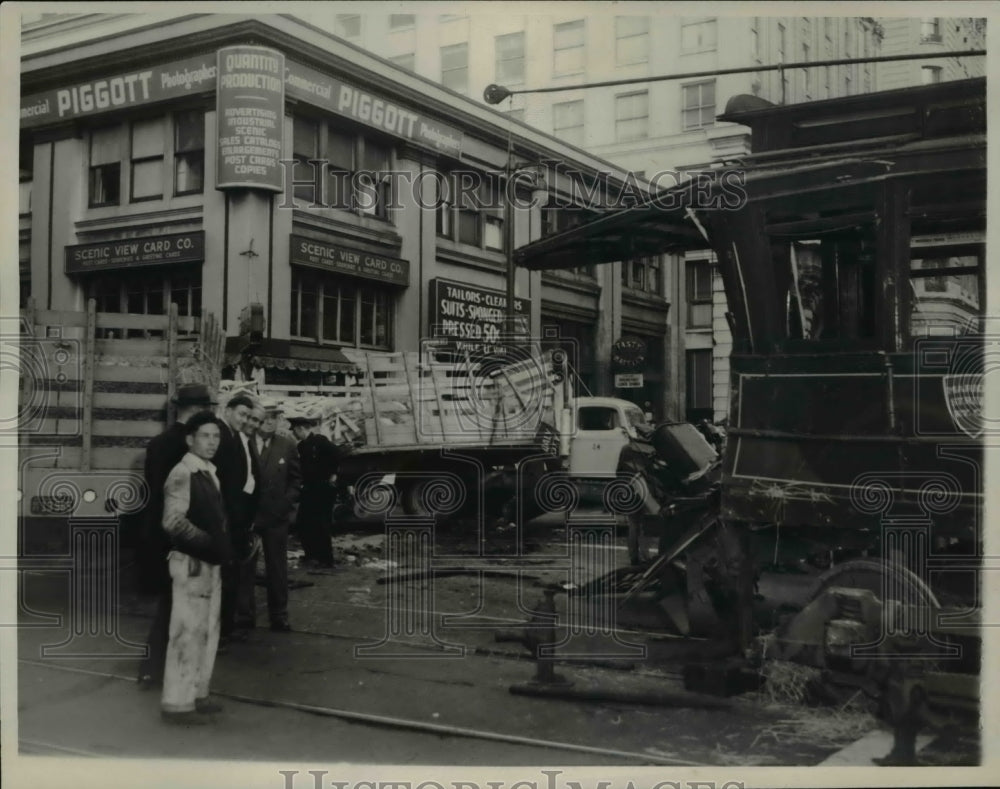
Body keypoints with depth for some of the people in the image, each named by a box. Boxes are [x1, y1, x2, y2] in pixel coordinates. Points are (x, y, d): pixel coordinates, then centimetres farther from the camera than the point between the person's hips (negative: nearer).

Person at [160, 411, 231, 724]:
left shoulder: (209, 473, 12)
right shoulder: (181, 474, -15)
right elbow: (173, 522, -22)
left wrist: (223, 544, 10)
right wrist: (209, 542, -20)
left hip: (211, 562, 9)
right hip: (191, 563, -9)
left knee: (207, 631, 16)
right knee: (189, 632, -5)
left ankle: (196, 694, 27)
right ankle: (177, 703, 3)